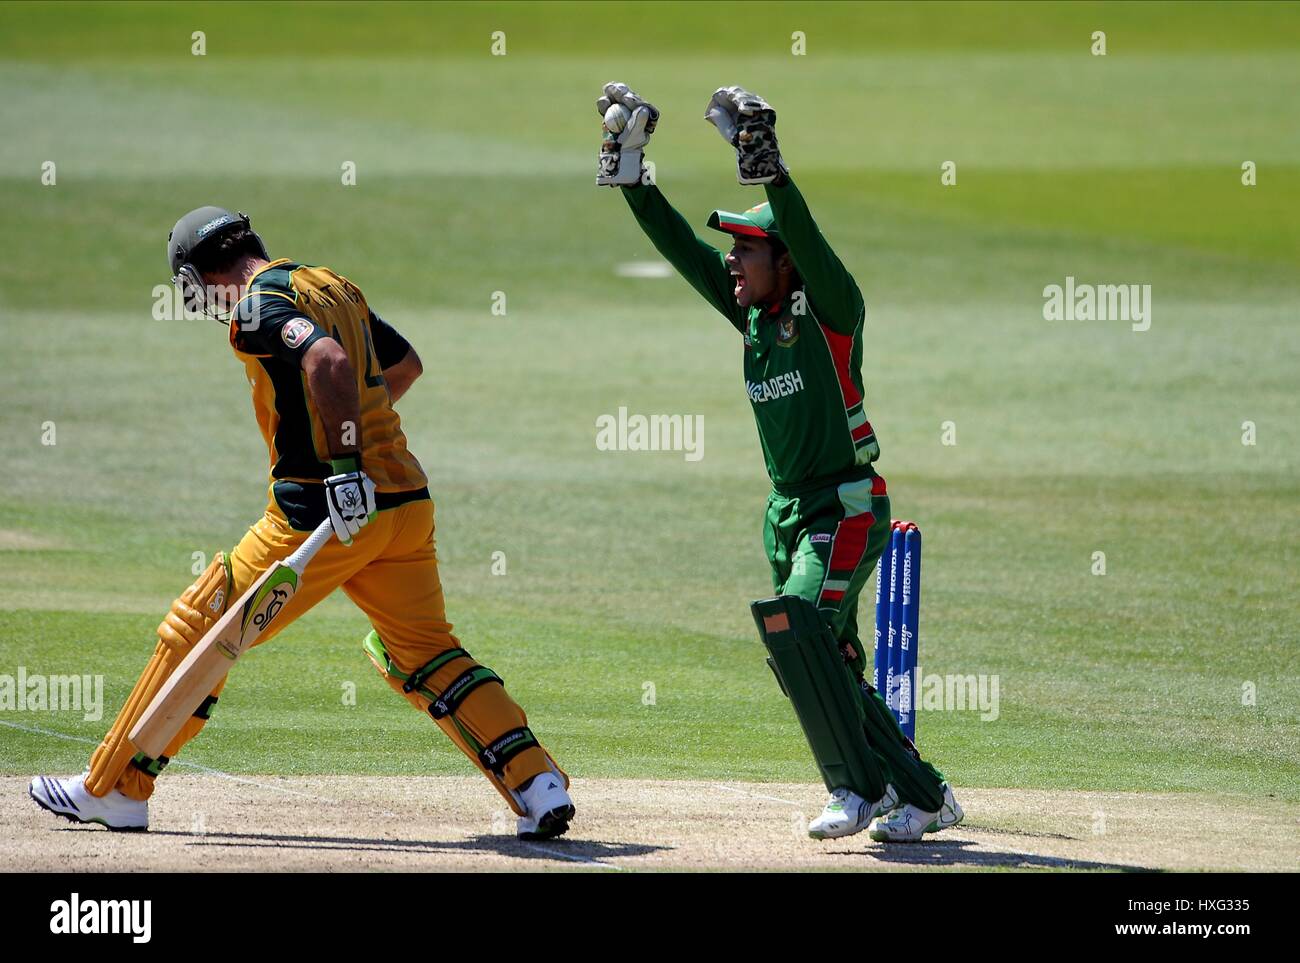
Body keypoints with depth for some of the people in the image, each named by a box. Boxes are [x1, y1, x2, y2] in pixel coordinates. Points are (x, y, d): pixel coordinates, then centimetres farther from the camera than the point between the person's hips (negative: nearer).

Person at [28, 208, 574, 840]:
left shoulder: (258, 303, -7)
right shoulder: (334, 286, 18)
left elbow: (330, 362, -25)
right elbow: (406, 363, 32)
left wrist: (344, 467, -28)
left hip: (325, 508, -7)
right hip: (406, 500, 7)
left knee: (197, 631, 5)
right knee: (427, 656, 12)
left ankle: (113, 790, 11)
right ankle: (539, 783, -2)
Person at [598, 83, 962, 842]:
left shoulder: (829, 309, -11)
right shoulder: (752, 313, 8)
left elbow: (806, 237, -29)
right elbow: (676, 241, 8)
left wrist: (767, 163, -39)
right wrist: (629, 164, 1)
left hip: (850, 505, -8)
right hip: (789, 510, 8)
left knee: (796, 622, -26)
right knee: (825, 664, 8)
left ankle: (864, 788, -20)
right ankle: (925, 795, 19)